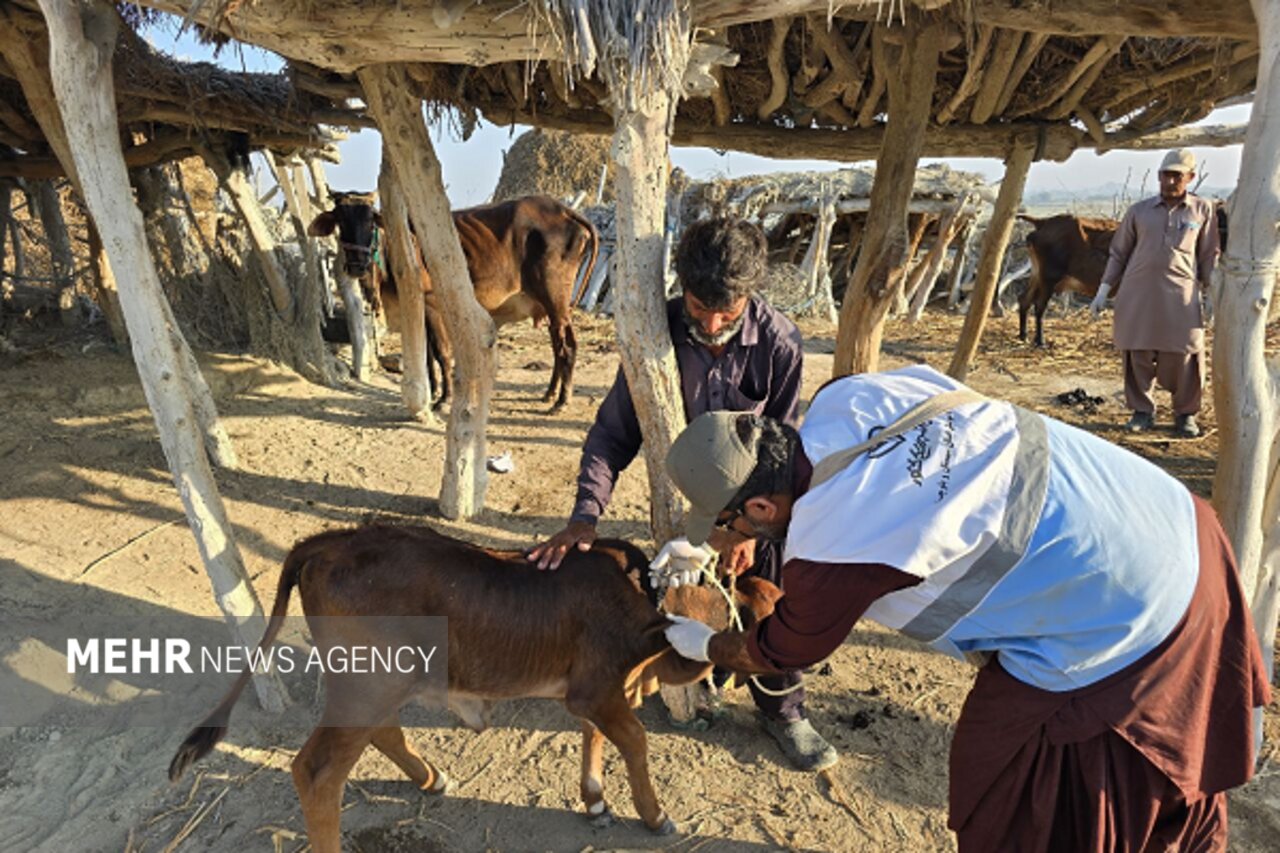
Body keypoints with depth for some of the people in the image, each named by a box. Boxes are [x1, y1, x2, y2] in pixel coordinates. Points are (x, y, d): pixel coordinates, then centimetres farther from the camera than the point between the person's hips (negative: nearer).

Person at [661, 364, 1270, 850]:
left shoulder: (828, 555, -26)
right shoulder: (842, 401, -9)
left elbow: (782, 652, -2)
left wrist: (704, 646, 19)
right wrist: (695, 549, 19)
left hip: (1122, 628, -7)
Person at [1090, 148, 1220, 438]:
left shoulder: (1203, 210, 9)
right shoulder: (1139, 210, 10)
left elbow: (1209, 257, 11)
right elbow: (1118, 253, 12)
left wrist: (1211, 295, 6)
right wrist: (1103, 291, 7)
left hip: (1180, 295, -1)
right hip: (1137, 293, 1)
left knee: (1183, 357, -2)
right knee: (1138, 354, 2)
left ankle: (1185, 414, 14)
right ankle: (1142, 411, 16)